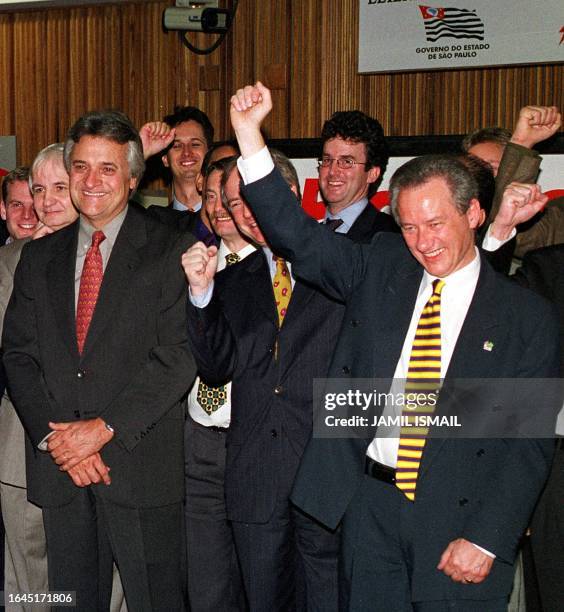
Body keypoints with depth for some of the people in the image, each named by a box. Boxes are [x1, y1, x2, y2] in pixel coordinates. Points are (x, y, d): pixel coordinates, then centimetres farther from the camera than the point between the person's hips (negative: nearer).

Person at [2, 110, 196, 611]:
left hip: (141, 464, -4)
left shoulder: (171, 251, -2)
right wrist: (54, 437, -8)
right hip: (58, 467, 4)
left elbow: (179, 355, -10)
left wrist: (105, 428, -15)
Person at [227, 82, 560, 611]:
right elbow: (297, 238, -1)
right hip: (369, 505, 3)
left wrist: (485, 541, -12)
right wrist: (249, 133, -11)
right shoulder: (380, 269, 7)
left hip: (456, 518, -2)